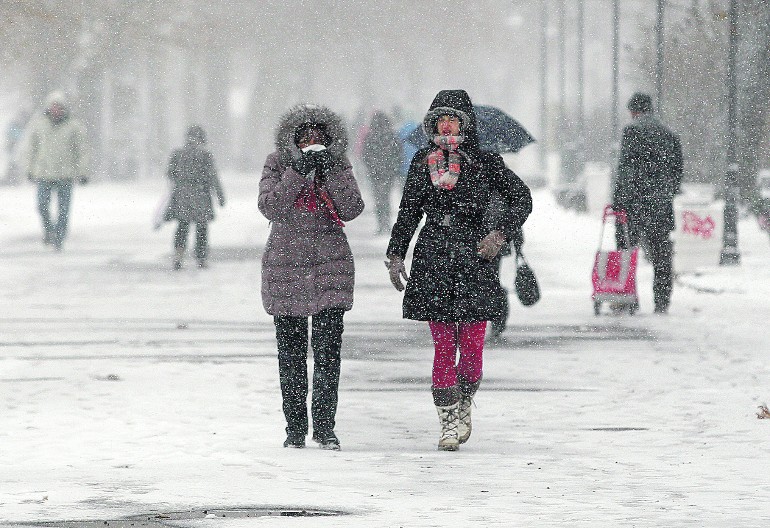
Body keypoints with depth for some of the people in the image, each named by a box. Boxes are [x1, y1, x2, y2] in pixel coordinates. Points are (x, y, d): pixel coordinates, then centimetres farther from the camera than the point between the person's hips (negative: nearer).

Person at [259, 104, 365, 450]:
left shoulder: (338, 166, 4)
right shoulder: (278, 165, 1)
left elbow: (352, 210, -7)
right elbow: (270, 207, -13)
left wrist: (332, 172, -17)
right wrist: (298, 172, -19)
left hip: (330, 265, 0)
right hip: (285, 265, 0)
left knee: (328, 349, -7)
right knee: (291, 351, 3)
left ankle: (324, 426, -2)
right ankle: (295, 428, 10)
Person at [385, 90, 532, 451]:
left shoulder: (484, 163, 2)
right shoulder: (423, 162, 9)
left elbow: (521, 198, 8)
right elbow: (408, 213, 16)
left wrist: (500, 234, -4)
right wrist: (395, 255, 9)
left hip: (474, 259, -1)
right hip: (432, 262, 1)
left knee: (472, 343, -3)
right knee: (443, 345, -3)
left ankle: (463, 406, 20)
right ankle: (449, 421, 2)